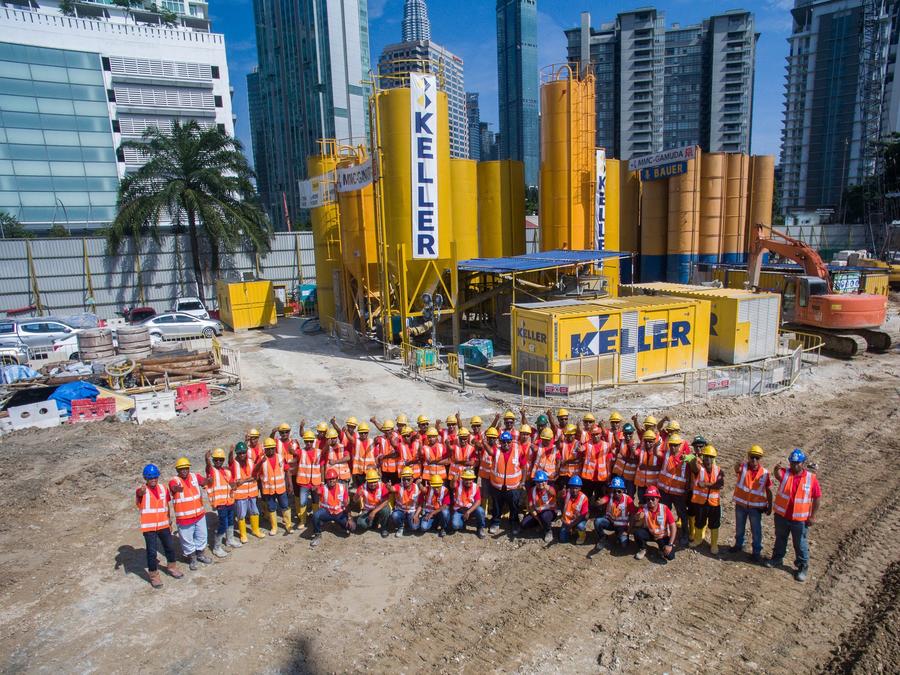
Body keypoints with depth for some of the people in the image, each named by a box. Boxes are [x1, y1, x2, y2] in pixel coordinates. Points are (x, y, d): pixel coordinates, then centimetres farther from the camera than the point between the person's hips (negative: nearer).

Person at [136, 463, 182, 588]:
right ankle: (154, 575, 19)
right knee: (152, 551, 0)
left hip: (163, 525, 5)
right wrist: (142, 491, -65)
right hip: (149, 527, -5)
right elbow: (140, 493, -40)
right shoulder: (142, 490, -13)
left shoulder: (163, 488, 2)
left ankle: (171, 567, 39)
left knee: (170, 546, 17)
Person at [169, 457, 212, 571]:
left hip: (199, 514, 4)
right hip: (184, 517, -4)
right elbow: (174, 488, -37)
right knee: (187, 539, 10)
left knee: (201, 536, 20)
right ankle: (192, 558, 32)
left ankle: (200, 554, 42)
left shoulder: (195, 476, -2)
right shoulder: (174, 481, -13)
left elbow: (204, 482, -21)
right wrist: (177, 488, -62)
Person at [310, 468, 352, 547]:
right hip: (327, 512, -2)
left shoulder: (342, 487, -9)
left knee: (352, 527, -15)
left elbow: (347, 504, -5)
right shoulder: (323, 488, -13)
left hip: (339, 513, 2)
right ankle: (318, 535, -7)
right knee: (315, 515, -35)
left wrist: (349, 518, -10)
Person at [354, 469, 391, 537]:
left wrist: (374, 512, -33)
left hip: (379, 509, -1)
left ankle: (384, 528, -5)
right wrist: (358, 495, -48)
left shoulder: (382, 486, -20)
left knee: (385, 510, -35)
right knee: (361, 524, -25)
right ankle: (374, 523, 11)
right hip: (367, 510, 1)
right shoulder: (362, 488, -17)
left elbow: (386, 501, -26)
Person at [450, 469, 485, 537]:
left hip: (471, 509, 1)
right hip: (458, 510, -1)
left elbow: (478, 502, -15)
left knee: (480, 510, -31)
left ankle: (480, 529, -3)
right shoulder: (458, 484, -13)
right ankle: (463, 523, 11)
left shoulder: (475, 487, -9)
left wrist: (468, 512, -25)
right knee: (454, 525, -27)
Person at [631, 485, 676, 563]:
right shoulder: (643, 508, -15)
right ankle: (642, 549, 0)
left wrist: (670, 545, -23)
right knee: (637, 532, -30)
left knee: (670, 556, -24)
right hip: (649, 533, 1)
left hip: (663, 536, -1)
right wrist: (638, 519, -42)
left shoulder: (665, 509, -18)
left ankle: (663, 549, 13)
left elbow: (673, 527, -16)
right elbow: (634, 525, -18)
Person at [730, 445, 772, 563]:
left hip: (756, 507, -1)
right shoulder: (743, 467, -11)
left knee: (756, 531, 8)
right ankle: (738, 545, 40)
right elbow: (737, 469, -37)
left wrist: (769, 506, -1)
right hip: (740, 505, 1)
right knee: (739, 528, 20)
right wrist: (737, 465, -60)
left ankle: (757, 551, 25)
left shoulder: (765, 472, -9)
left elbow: (768, 491, -1)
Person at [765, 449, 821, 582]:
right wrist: (777, 470, -56)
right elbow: (778, 475, -32)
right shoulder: (785, 473, -7)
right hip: (781, 515, 2)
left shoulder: (811, 478, -9)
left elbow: (817, 498, -4)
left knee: (801, 544, 8)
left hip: (800, 519, -2)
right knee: (780, 539, 21)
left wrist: (812, 516, -5)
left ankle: (803, 567, 25)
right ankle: (777, 558, 39)